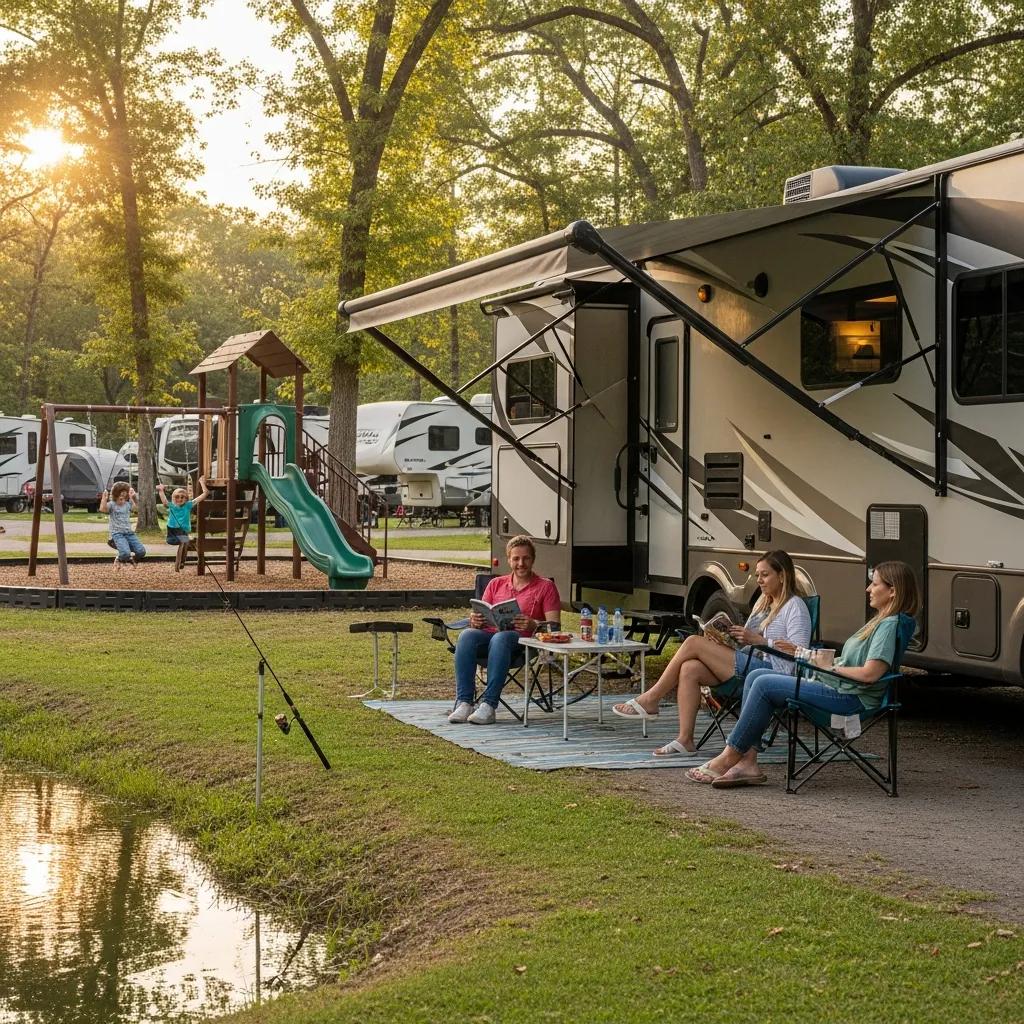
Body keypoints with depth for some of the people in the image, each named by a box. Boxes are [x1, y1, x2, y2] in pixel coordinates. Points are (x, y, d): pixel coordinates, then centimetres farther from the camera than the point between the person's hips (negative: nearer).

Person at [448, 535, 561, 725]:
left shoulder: (545, 587, 13)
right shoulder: (496, 584, 26)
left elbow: (554, 625, 2)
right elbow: (481, 616, 20)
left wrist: (534, 625, -20)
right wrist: (475, 621, -6)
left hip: (522, 639, -3)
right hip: (490, 633, 3)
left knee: (500, 638, -39)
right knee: (467, 635, -32)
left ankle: (488, 705, -45)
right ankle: (464, 703, -38)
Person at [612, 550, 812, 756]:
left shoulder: (795, 607, -3)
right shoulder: (763, 602, 25)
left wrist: (756, 639, -16)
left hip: (772, 670, -9)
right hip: (751, 665, 9)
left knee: (694, 643, -14)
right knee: (689, 669, -17)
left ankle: (651, 700, -5)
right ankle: (685, 739, -19)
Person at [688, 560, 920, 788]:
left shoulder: (890, 624, -11)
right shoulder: (880, 621, 21)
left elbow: (870, 674, -23)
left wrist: (833, 667, -8)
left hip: (848, 697, -11)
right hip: (829, 683, 11)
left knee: (764, 685, -16)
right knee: (756, 677, 2)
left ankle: (728, 760, -8)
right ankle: (747, 763, -7)